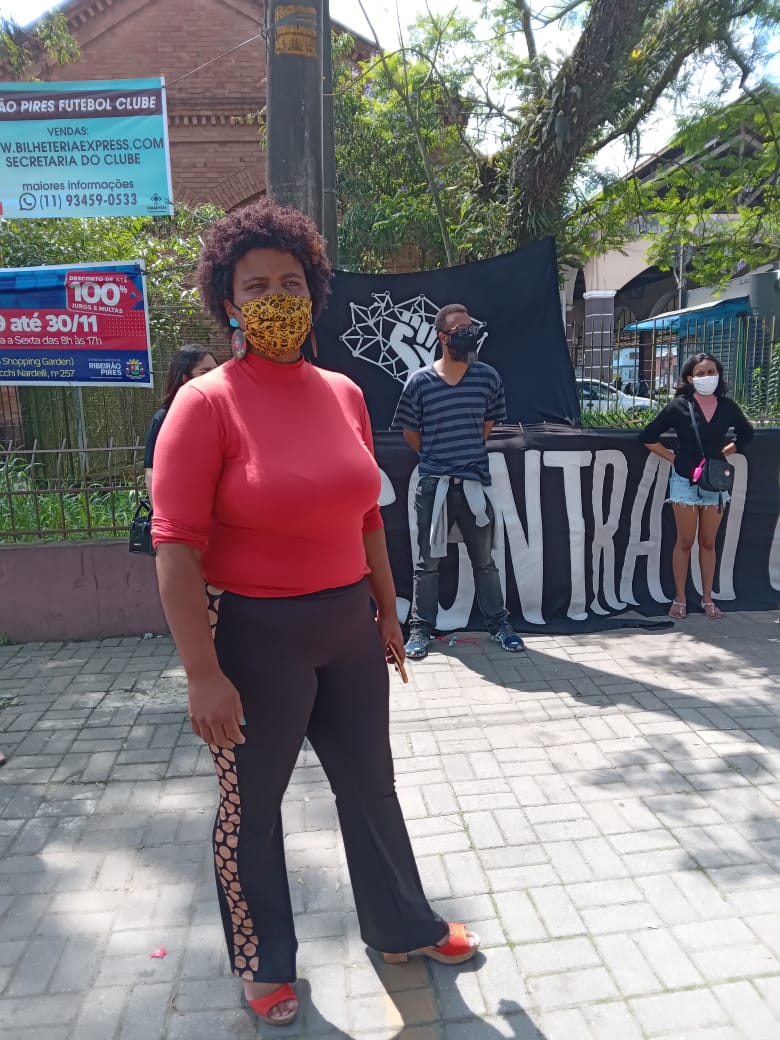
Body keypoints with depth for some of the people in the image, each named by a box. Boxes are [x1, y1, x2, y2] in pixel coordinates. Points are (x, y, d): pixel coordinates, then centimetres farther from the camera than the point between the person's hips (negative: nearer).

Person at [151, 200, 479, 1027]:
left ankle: (402, 927, 45)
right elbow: (176, 548, -17)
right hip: (254, 637, -5)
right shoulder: (206, 404, -14)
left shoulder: (343, 394, 3)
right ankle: (263, 963, 41)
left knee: (370, 783, 20)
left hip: (348, 626, 6)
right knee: (251, 803, 14)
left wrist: (387, 611, 14)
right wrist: (203, 674, -20)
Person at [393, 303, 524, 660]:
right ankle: (420, 628, 20)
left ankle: (498, 622, 28)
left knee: (484, 559, 14)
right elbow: (410, 432, 4)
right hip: (433, 484, -2)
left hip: (474, 482, 2)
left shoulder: (488, 377, -1)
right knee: (428, 561, 9)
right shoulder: (419, 381, -8)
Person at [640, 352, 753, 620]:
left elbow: (746, 434, 19)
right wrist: (673, 457, -4)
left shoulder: (728, 407, 1)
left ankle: (707, 600, 19)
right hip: (685, 482, -3)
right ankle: (679, 600, 14)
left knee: (708, 543, 10)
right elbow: (648, 436, -3)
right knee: (685, 542, 5)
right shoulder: (679, 406, -8)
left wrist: (724, 452, 6)